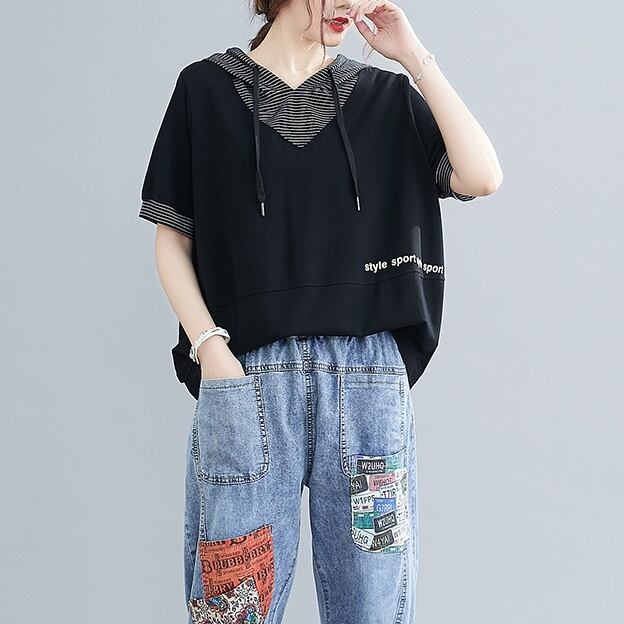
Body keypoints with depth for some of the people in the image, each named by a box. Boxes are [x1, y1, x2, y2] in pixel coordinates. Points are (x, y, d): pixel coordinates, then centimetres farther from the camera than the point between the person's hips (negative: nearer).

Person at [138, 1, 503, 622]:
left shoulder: (385, 95, 13)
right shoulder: (207, 88, 9)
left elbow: (481, 177, -2)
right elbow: (172, 238, 7)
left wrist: (414, 56, -1)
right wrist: (209, 348, -6)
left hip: (370, 374, 2)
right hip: (249, 373, -1)